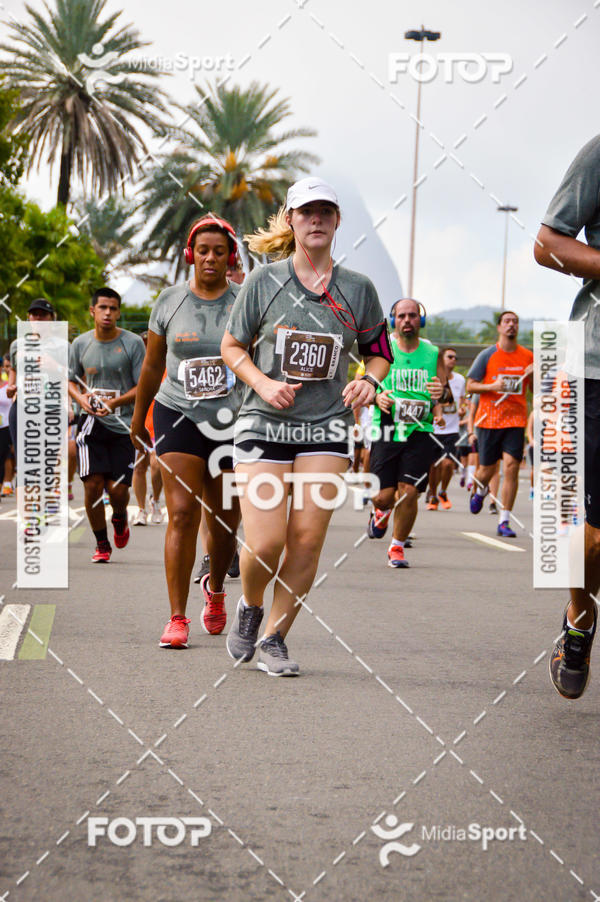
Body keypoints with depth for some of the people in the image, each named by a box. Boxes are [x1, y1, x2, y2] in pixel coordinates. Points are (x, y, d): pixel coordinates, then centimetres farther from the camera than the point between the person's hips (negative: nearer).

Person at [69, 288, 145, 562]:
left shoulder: (133, 343, -4)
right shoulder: (81, 343, 5)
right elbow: (71, 380, 17)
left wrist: (115, 403, -19)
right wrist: (81, 398, -5)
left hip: (124, 425, -1)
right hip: (92, 422, 2)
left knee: (117, 488, -7)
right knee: (93, 483, -10)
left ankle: (119, 518, 31)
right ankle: (101, 544, 8)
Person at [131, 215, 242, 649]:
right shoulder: (170, 302, 4)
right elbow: (152, 366, 14)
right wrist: (138, 419, 19)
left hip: (232, 421, 0)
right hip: (179, 416, 0)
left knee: (225, 524, 8)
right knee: (182, 514, -12)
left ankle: (215, 587, 39)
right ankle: (177, 617, -9)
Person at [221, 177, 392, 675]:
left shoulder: (358, 288, 6)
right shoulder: (264, 281, 1)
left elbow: (379, 350, 18)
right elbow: (231, 346, 8)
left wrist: (369, 380, -4)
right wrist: (262, 383, -10)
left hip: (327, 427, 2)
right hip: (265, 424, -1)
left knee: (307, 538, -6)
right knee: (265, 544, -10)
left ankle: (275, 639, 13)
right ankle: (249, 608, 24)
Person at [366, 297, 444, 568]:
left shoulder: (433, 353, 8)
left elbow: (445, 393, 10)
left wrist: (441, 394, -14)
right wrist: (376, 396, -14)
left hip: (419, 434, 1)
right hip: (386, 431, -1)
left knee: (409, 492, -8)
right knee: (383, 495, -4)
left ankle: (397, 547, 13)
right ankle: (381, 511, 35)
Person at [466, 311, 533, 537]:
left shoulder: (528, 356, 7)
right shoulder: (487, 355, 0)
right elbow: (470, 385, 1)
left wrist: (534, 376, -7)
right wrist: (492, 386, -16)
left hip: (516, 419, 1)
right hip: (489, 419, -1)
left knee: (511, 466, -11)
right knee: (487, 469, 4)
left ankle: (504, 521, -6)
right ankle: (479, 491, 42)